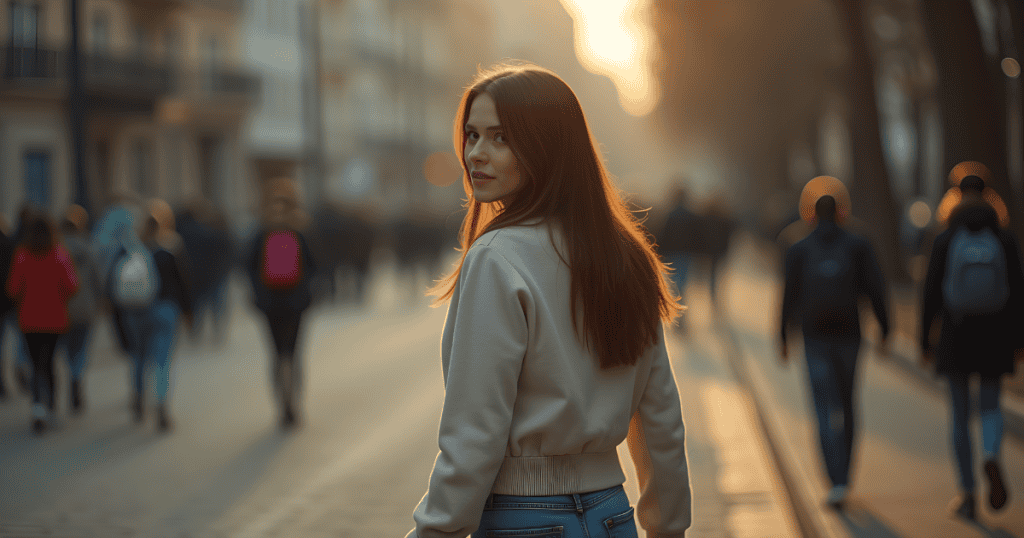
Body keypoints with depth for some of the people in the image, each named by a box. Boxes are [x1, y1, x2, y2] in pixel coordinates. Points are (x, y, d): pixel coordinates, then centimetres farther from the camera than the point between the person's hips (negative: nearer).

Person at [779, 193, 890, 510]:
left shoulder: (798, 250, 1)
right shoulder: (858, 246, 2)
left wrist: (783, 337, 7)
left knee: (826, 412, -2)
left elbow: (790, 294, -1)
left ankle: (838, 482, -17)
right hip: (848, 333, 1)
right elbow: (875, 288, -4)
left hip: (815, 336, -1)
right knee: (846, 405, 19)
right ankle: (842, 474, 28)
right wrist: (885, 330, 1)